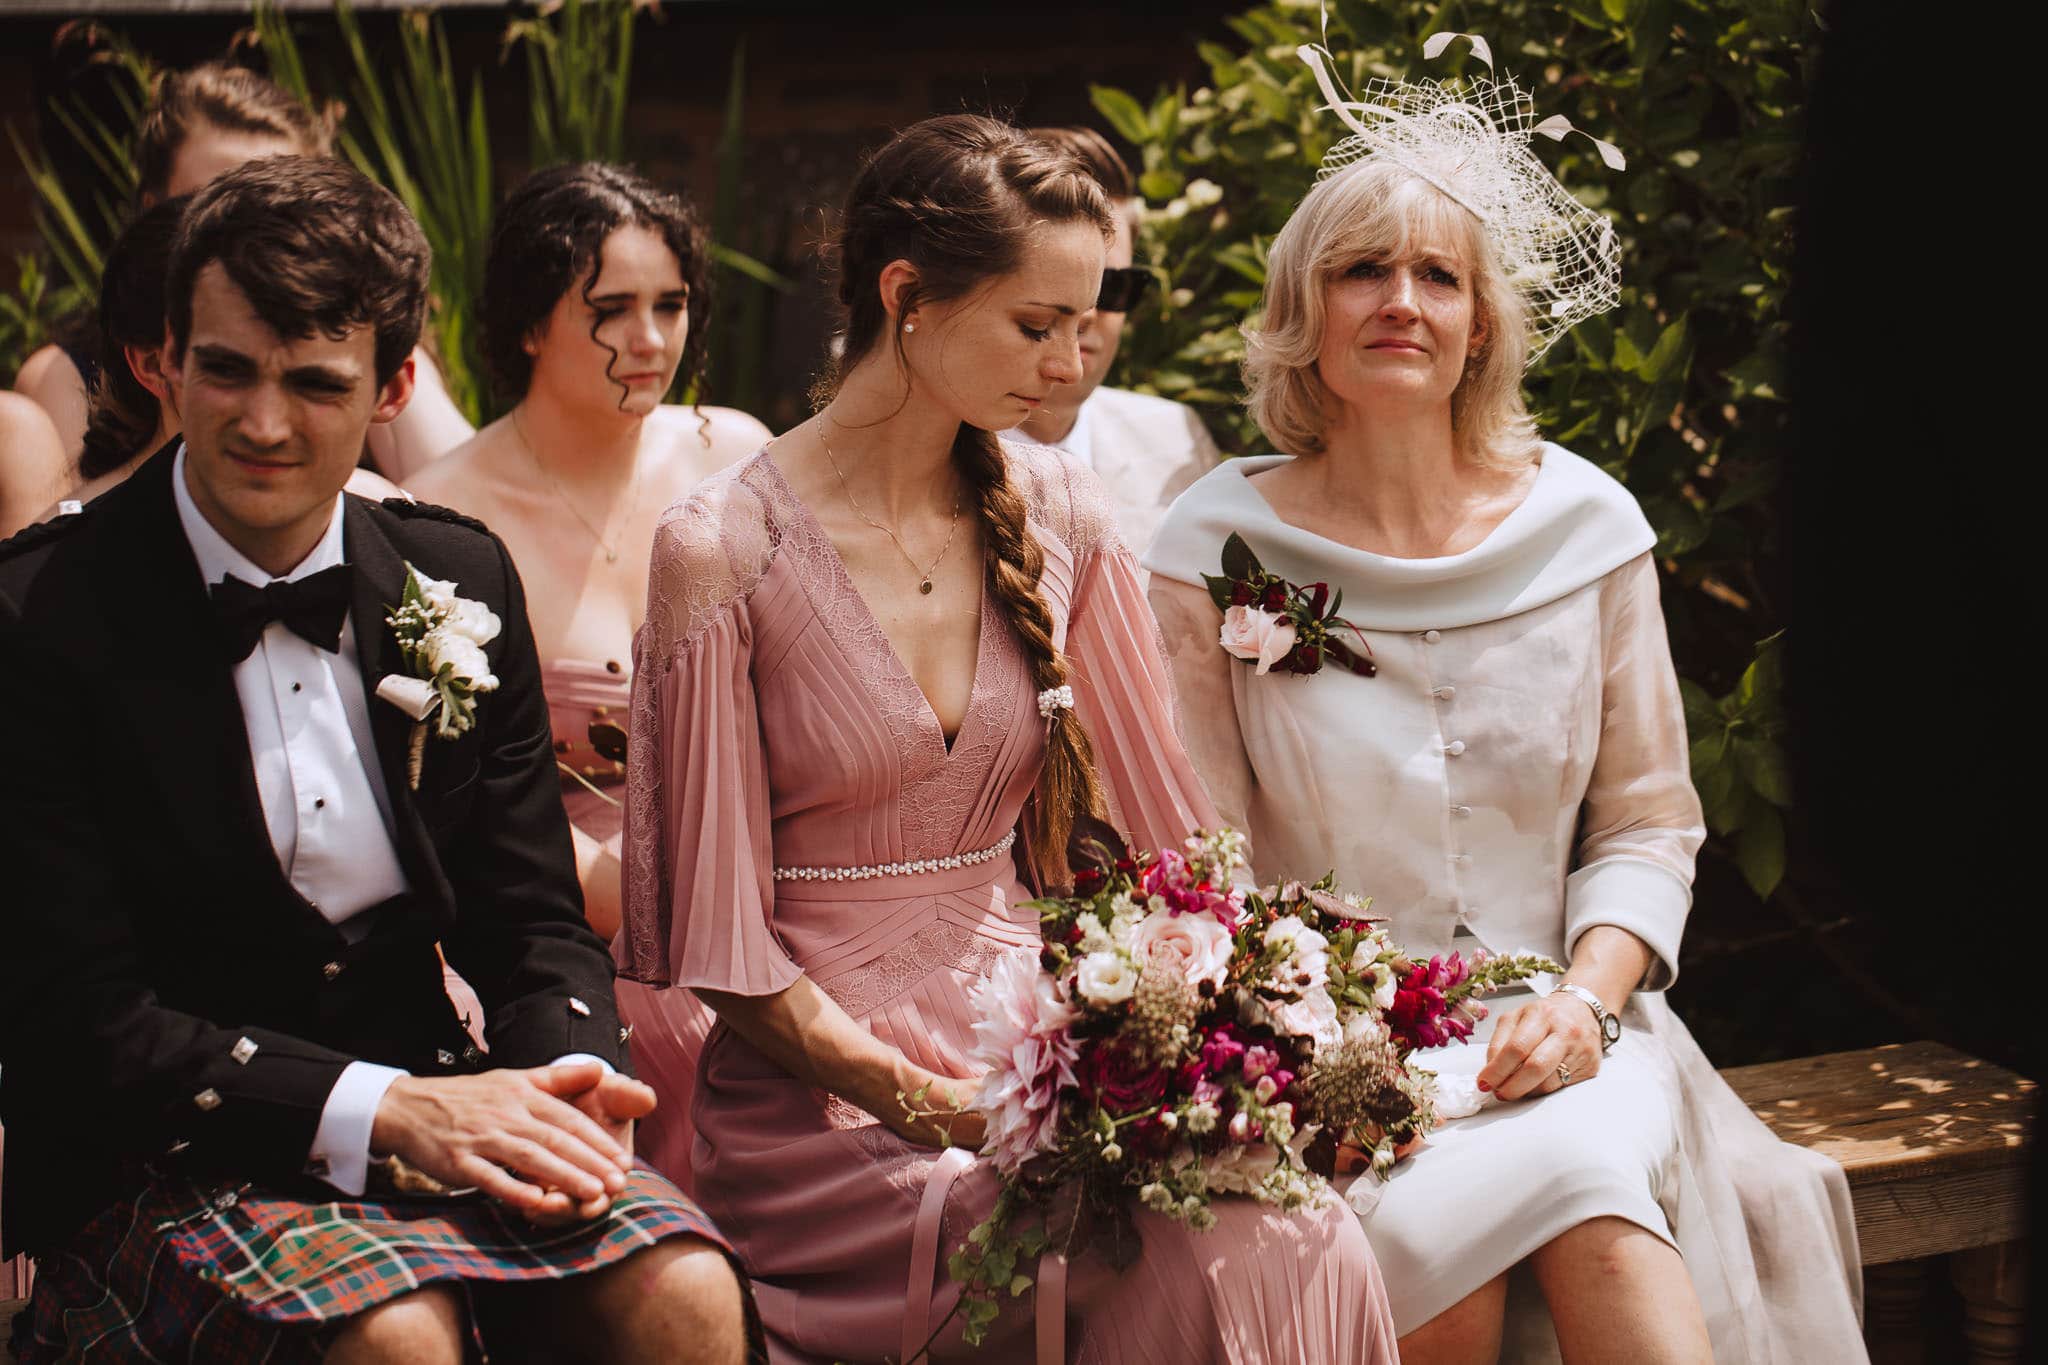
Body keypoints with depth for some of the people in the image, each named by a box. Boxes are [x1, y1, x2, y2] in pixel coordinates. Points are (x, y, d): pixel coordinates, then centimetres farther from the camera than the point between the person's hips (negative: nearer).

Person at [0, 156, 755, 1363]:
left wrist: (567, 1075, -13)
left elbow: (532, 916, 10)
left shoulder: (460, 580, 5)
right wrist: (384, 1110, -24)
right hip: (170, 1160, -4)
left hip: (434, 1106, 4)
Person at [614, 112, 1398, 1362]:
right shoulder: (724, 551, -9)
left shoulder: (1058, 517, 7)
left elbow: (1176, 815, 12)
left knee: (1308, 1242, -24)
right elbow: (720, 940, -6)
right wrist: (928, 1104, -15)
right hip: (824, 1102, -5)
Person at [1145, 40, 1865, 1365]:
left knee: (1576, 1177, -33)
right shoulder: (1215, 551, 1)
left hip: (1552, 1035, 2)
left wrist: (1585, 995, -8)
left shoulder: (1585, 526, 6)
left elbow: (1647, 821, 11)